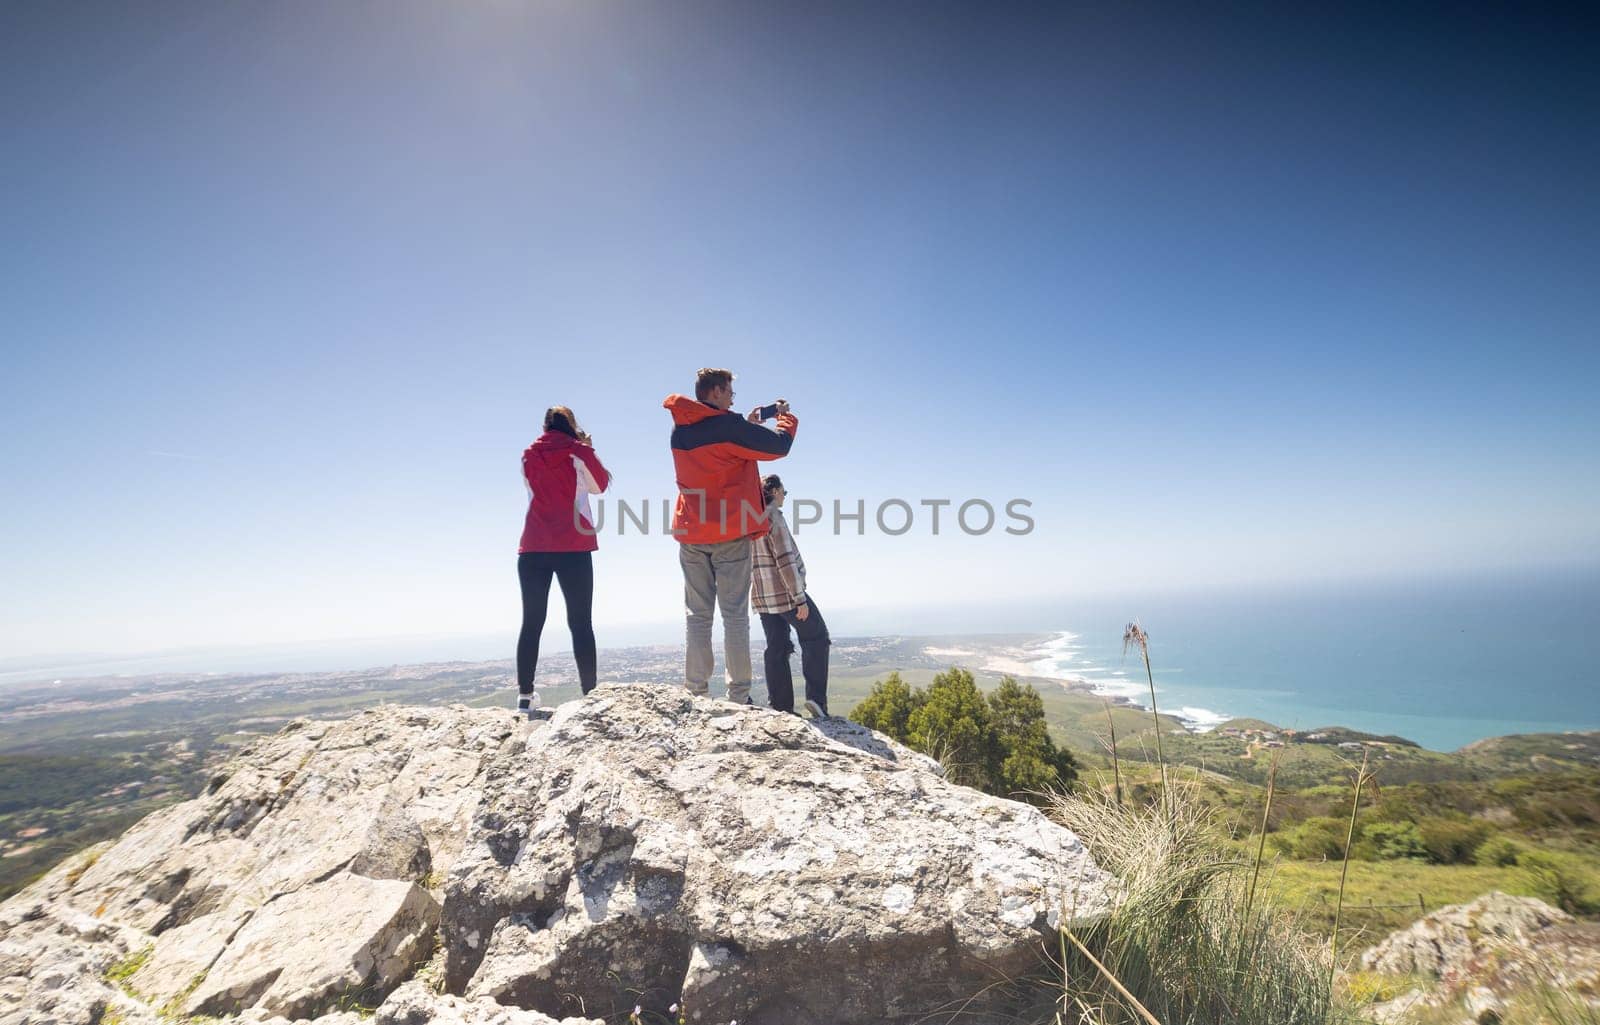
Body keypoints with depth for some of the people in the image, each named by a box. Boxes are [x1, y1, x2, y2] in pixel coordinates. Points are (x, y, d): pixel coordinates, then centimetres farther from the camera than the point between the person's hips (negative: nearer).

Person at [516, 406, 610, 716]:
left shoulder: (529, 456, 10)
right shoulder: (580, 452, 1)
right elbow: (600, 485, 14)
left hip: (533, 550, 3)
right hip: (574, 548, -3)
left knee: (532, 622, 8)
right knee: (581, 623, -1)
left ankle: (525, 696, 6)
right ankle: (590, 696, -5)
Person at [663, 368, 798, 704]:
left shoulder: (679, 430, 9)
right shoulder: (729, 426, -10)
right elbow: (779, 446, -7)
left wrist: (747, 425, 24)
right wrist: (786, 418, 13)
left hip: (691, 533, 5)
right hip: (731, 534, -5)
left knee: (697, 616, 8)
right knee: (735, 615, 0)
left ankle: (696, 693, 5)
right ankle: (738, 696, 1)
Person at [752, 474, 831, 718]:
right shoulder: (773, 518, -15)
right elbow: (785, 561, -20)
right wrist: (800, 599, -18)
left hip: (762, 597, 8)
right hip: (786, 593, -7)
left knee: (776, 650, 11)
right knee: (816, 639, 6)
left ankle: (781, 708, 12)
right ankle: (816, 697, -3)